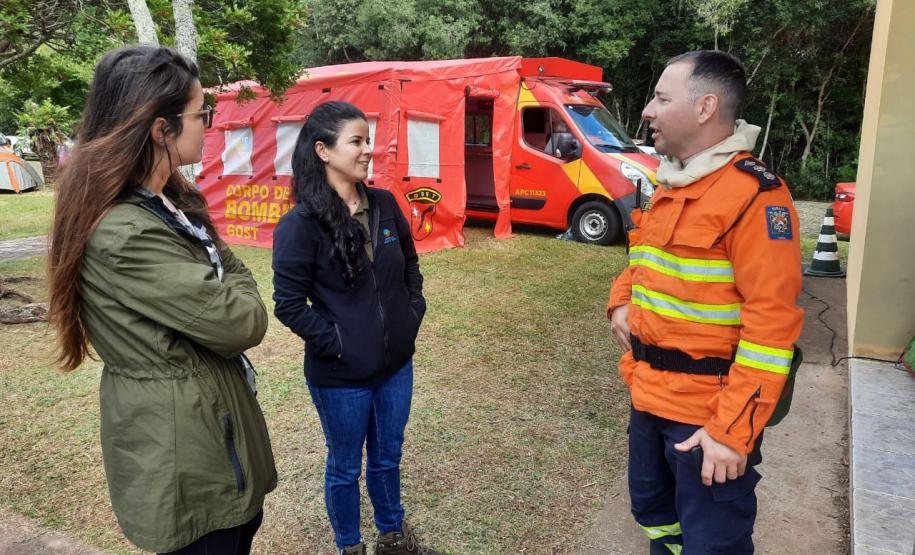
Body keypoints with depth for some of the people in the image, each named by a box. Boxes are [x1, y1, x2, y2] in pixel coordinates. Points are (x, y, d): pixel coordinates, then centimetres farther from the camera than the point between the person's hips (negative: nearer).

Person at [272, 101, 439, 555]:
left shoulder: (384, 205, 0)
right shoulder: (300, 224, -17)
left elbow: (411, 266, 13)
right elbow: (289, 304, -15)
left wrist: (414, 313, 4)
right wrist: (336, 343, -16)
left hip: (396, 364, 5)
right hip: (340, 375, -5)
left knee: (388, 456, 23)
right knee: (345, 467, 16)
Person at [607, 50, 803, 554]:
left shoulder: (754, 193, -18)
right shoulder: (669, 186, 9)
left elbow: (771, 321, -22)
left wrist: (733, 431, -23)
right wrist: (622, 302, 4)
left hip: (708, 412, -8)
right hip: (650, 395, 8)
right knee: (654, 514, 25)